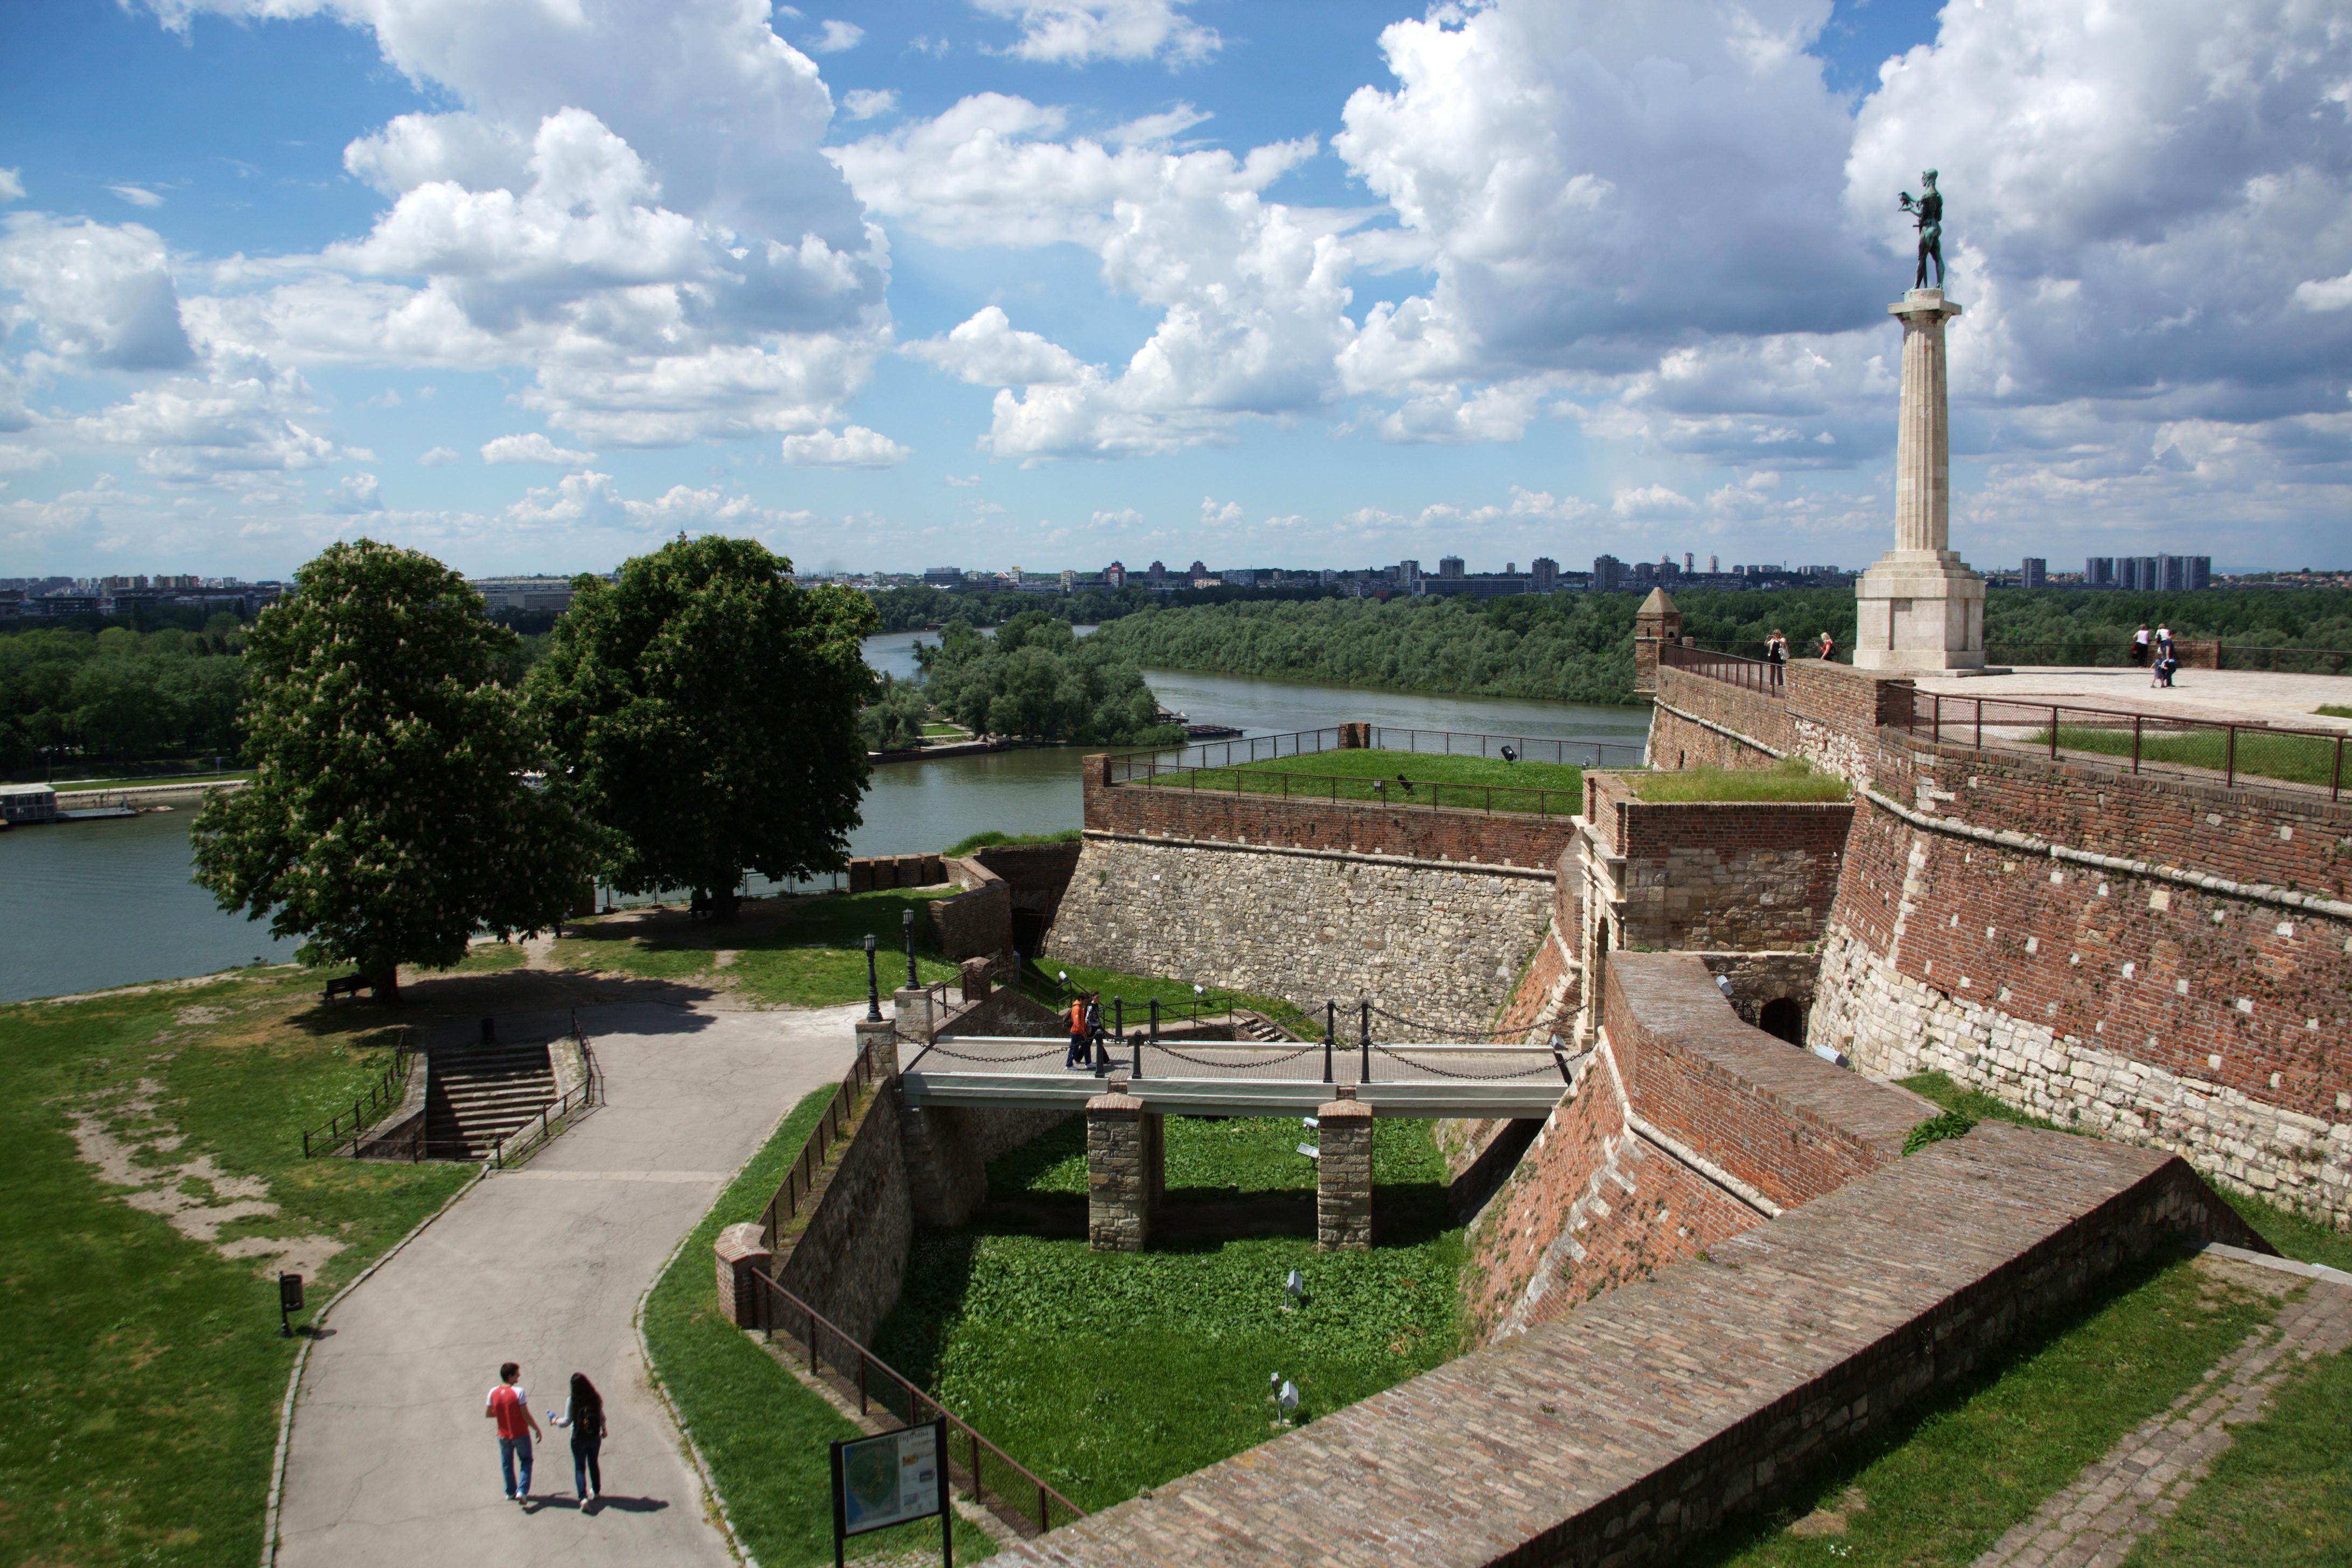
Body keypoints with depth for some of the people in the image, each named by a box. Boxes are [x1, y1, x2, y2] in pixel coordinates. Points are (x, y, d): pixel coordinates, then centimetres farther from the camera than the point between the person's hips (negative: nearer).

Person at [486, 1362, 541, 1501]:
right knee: (526, 1461, 12)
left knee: (507, 1464, 21)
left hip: (503, 1436, 4)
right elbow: (526, 1415, -19)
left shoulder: (493, 1393, -7)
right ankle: (522, 1491, -1)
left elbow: (488, 1414, 3)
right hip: (521, 1434, -4)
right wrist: (537, 1429, -7)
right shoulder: (519, 1392, -21)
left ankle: (510, 1492, 30)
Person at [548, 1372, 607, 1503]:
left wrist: (555, 1420, 8)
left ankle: (583, 1497, -8)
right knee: (593, 1464, 22)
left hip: (578, 1439, -3)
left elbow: (567, 1422, -12)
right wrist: (604, 1430, 21)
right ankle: (596, 1491, 37)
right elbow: (602, 1417, 2)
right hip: (595, 1438, 3)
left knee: (580, 1468, 6)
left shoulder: (572, 1401, -19)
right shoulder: (596, 1399, -10)